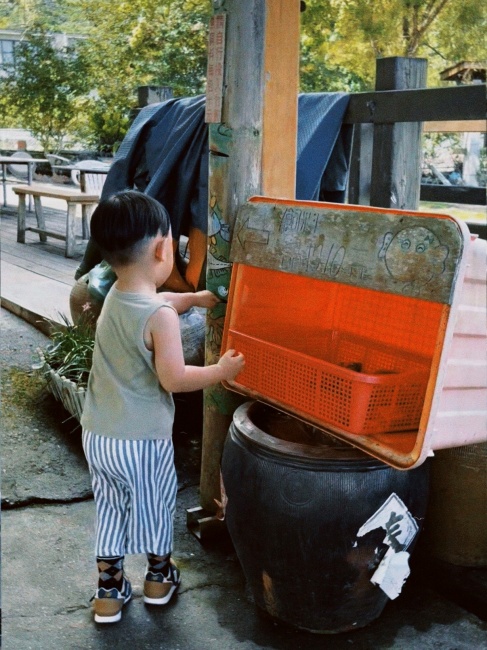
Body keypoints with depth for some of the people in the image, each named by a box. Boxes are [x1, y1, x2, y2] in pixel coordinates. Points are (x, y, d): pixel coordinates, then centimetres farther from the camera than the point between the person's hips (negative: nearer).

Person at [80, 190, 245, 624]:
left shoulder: (115, 297, 2)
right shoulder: (160, 316, -23)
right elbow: (174, 380, -22)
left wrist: (194, 299, 34)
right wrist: (221, 371, -9)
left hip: (97, 435, 6)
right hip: (141, 442, -6)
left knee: (111, 510, 20)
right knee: (155, 508, 17)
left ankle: (109, 591, 31)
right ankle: (159, 578, 38)